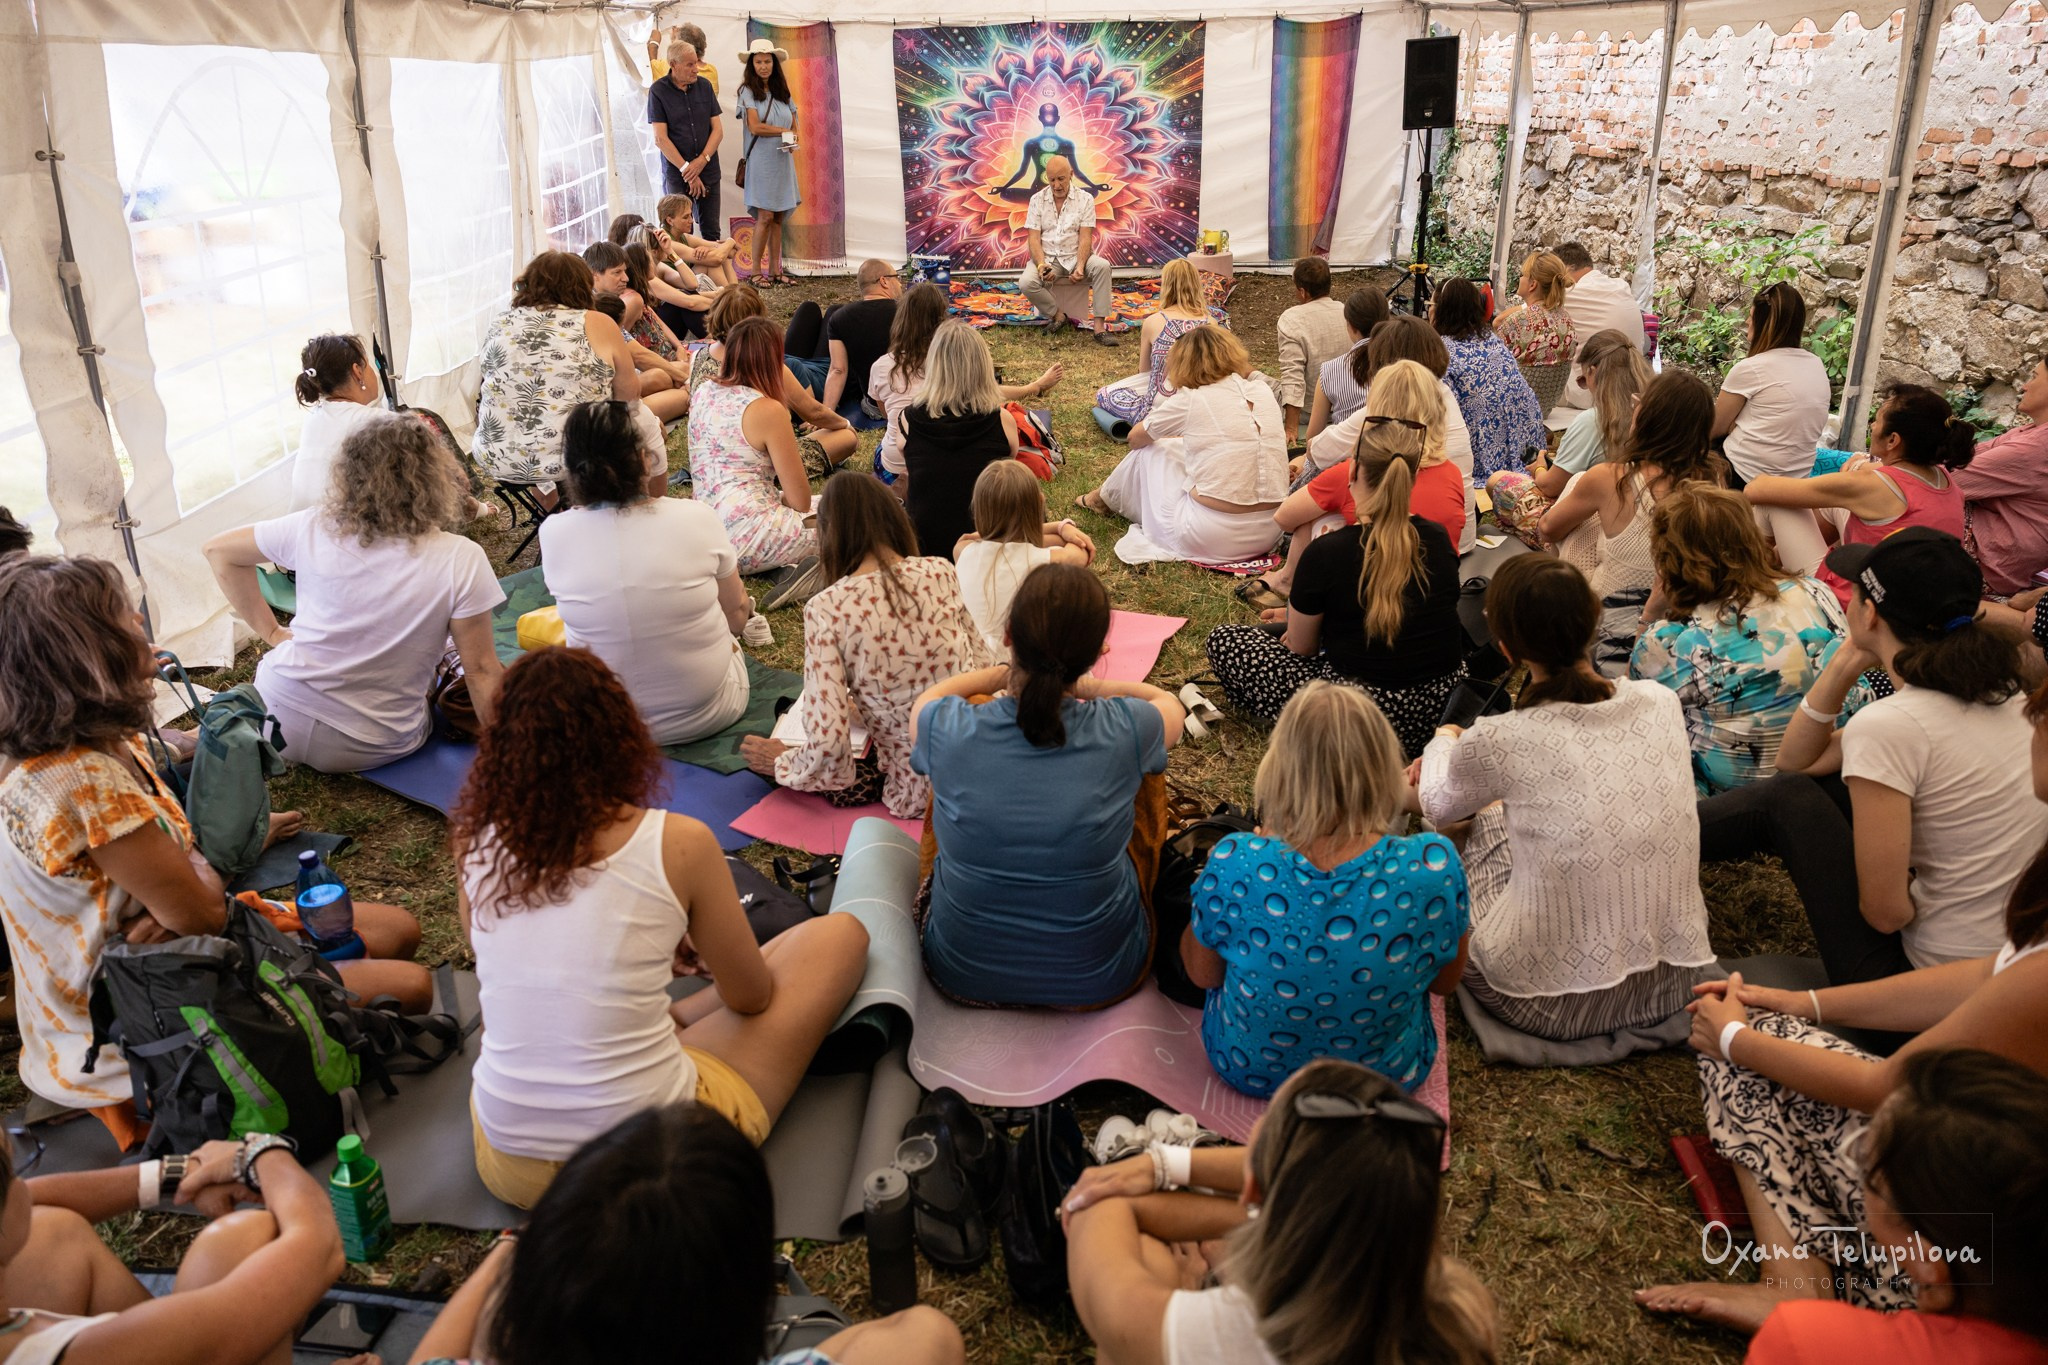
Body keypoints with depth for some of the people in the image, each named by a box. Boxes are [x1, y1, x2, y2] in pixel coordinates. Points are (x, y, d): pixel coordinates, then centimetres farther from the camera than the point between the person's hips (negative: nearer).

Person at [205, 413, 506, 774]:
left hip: (278, 716, 3)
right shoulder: (462, 561, -20)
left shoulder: (314, 528, -9)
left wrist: (271, 631, 11)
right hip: (368, 748, -3)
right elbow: (480, 670, -14)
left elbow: (218, 550, 6)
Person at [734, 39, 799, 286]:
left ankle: (774, 270, 10)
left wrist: (792, 140, -8)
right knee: (765, 216, -11)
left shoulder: (782, 92, 14)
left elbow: (794, 126, 14)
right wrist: (784, 132, -4)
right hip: (761, 161, -5)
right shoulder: (748, 91, -3)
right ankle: (756, 271, -4)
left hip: (783, 161, 5)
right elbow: (755, 127, -12)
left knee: (779, 217, 5)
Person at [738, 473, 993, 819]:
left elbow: (828, 746, -21)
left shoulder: (826, 609, -18)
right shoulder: (940, 572, -5)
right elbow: (984, 668, 7)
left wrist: (781, 764, 2)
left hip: (923, 795, -5)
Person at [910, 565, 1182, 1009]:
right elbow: (1169, 704, 4)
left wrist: (1007, 673, 16)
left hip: (962, 973, 1)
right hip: (1101, 979, 0)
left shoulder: (948, 731, -24)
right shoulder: (1125, 732, -24)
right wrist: (1078, 682, 9)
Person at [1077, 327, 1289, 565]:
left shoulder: (1189, 400, -5)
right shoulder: (1264, 392, 7)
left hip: (1209, 539, -5)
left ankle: (1104, 499, 43)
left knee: (1149, 449, 17)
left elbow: (1135, 438, 12)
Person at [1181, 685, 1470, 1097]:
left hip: (1249, 1071, 0)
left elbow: (1202, 974, -10)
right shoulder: (1433, 865, -30)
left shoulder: (1235, 863, -32)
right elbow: (1445, 982, -9)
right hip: (1388, 1078, 1)